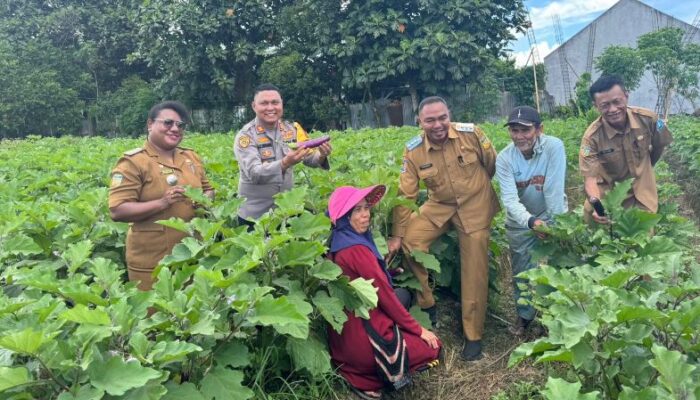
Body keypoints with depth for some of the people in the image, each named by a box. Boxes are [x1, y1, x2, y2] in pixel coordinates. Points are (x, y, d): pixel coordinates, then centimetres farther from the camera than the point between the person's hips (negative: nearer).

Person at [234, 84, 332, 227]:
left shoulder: (292, 129, 0)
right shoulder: (245, 136, -14)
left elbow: (310, 158, -2)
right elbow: (254, 174, -25)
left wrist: (321, 156, -25)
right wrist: (285, 163, -41)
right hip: (254, 215, -4)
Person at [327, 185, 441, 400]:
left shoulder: (339, 240, 6)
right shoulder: (356, 249, -23)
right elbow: (384, 293, -17)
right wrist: (417, 329, -8)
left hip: (346, 327, 9)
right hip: (360, 332, -9)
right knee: (432, 346, 7)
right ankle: (363, 377, -1)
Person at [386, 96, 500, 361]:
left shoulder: (471, 133, -18)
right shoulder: (413, 151, -13)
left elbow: (493, 165, -1)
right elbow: (405, 195, -9)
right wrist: (397, 235, -8)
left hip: (475, 205, -2)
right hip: (440, 205, 2)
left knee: (474, 271, 0)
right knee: (410, 241, -18)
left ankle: (473, 335, 15)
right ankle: (426, 305, 4)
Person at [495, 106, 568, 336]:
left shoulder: (554, 147, -23)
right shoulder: (504, 158, -18)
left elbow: (554, 189, -25)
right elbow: (509, 199, -27)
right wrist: (530, 221, -43)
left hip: (552, 215, -1)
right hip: (520, 220, 2)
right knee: (522, 271, 12)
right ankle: (524, 315, 35)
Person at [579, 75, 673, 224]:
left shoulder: (648, 119, -17)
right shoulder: (592, 137, -25)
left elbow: (659, 146, 4)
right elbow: (590, 177, -27)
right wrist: (596, 203, -46)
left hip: (641, 193, 2)